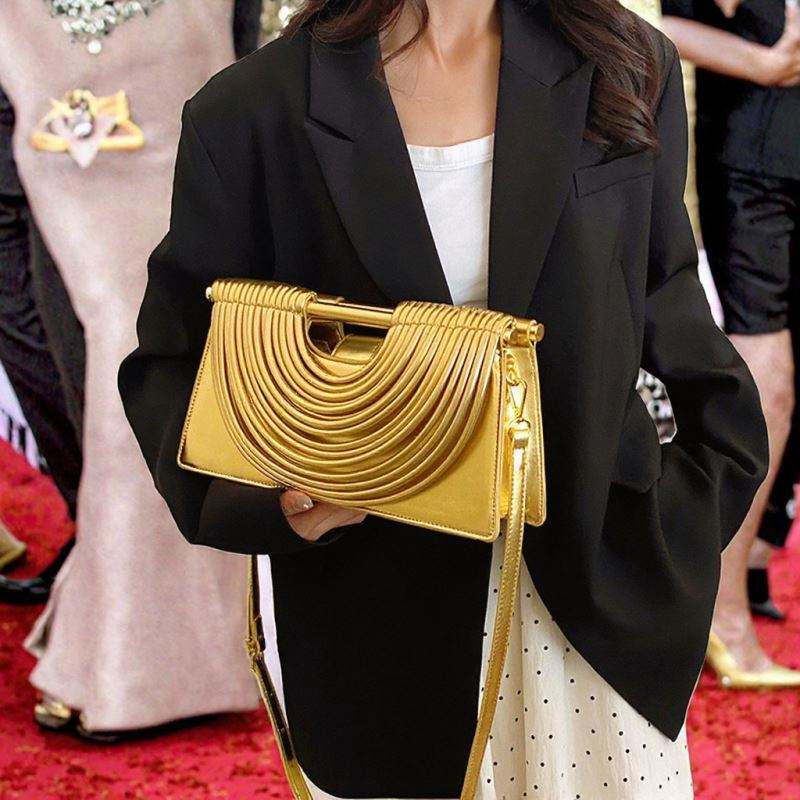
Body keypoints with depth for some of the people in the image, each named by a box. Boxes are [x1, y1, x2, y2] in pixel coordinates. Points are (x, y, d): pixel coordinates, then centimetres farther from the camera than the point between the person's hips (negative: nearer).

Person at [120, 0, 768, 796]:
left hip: (597, 601, 2)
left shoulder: (629, 72, 1)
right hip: (373, 625, -2)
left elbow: (665, 305, 9)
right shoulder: (249, 113, -7)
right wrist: (258, 495, -18)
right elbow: (171, 360, -1)